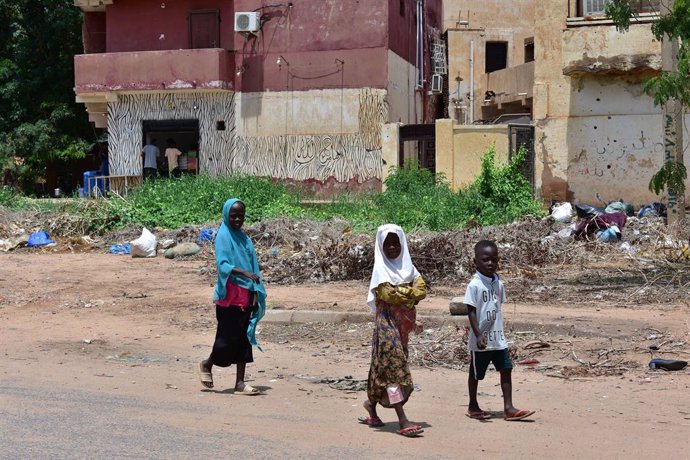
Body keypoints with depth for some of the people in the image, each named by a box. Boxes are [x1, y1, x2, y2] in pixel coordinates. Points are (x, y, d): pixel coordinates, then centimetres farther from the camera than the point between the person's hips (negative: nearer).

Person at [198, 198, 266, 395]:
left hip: (245, 296, 6)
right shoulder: (223, 237, -6)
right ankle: (207, 364, 24)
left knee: (244, 338, 4)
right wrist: (244, 273, -32)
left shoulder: (245, 239, 14)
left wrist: (255, 294, 6)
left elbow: (253, 267, 13)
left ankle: (240, 383, 8)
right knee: (228, 337, -2)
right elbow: (222, 264, -19)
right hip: (229, 295, -6)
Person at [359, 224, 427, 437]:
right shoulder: (380, 270, -3)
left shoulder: (407, 267, 13)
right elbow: (388, 294, -17)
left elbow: (421, 290, -1)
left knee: (384, 367, 12)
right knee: (392, 367, -11)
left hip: (404, 323, 6)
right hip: (387, 322, -6)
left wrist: (401, 293, -14)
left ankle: (372, 405, 31)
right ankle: (403, 421, -16)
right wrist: (410, 292, -6)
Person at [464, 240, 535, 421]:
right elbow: (471, 311, -16)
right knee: (476, 373, 8)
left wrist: (499, 331, 15)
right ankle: (473, 407, 24)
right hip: (481, 340, -6)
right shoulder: (474, 285, -14)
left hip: (498, 338, 6)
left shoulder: (498, 284, 5)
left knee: (506, 369, 1)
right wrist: (478, 335, -23)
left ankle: (508, 408, 3)